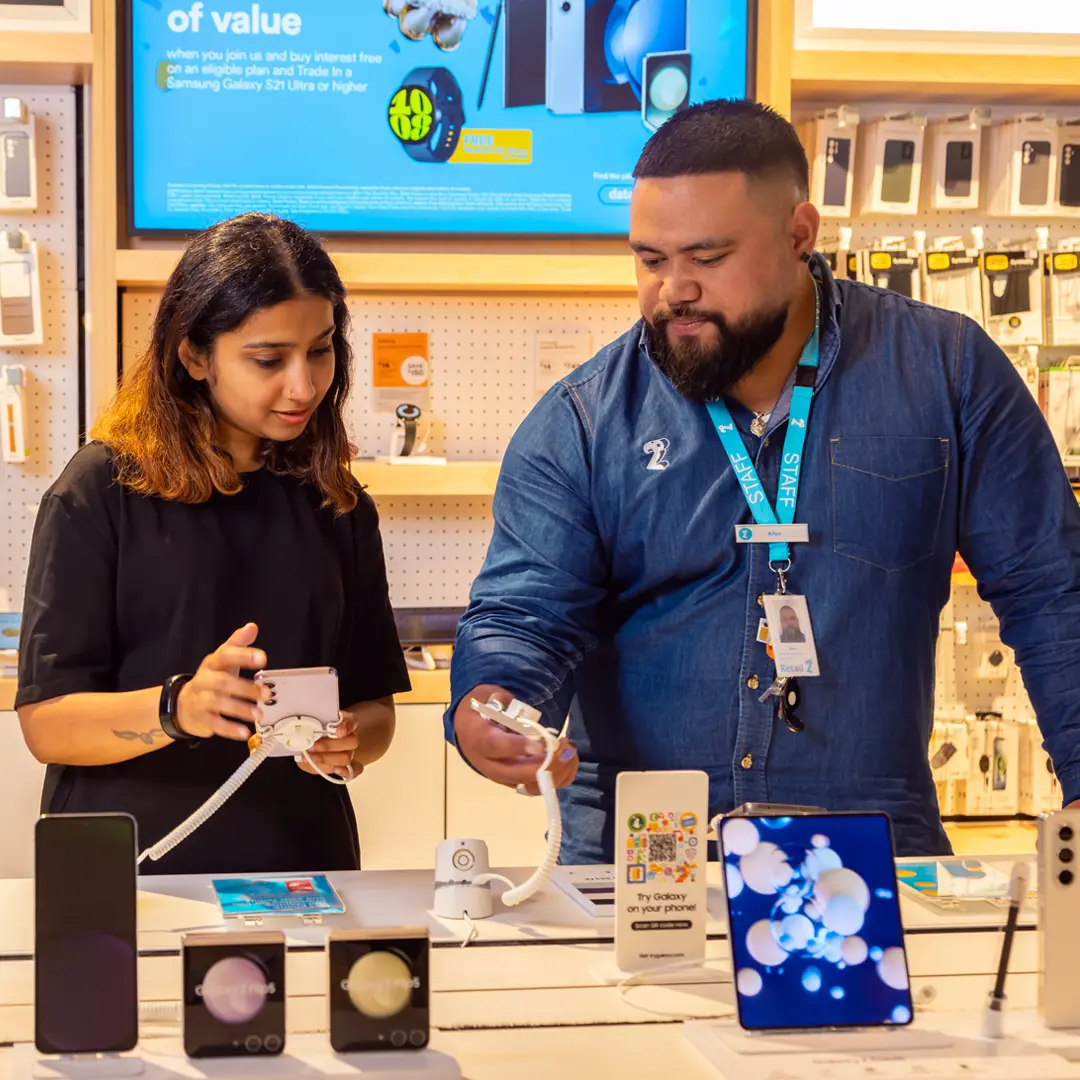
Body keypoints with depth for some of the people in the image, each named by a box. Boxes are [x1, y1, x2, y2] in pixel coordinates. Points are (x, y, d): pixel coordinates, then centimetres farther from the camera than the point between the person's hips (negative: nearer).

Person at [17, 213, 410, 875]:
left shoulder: (337, 503, 10)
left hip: (302, 864, 3)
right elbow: (46, 723, -5)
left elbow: (376, 707, 15)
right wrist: (179, 708, -22)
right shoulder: (102, 491, -2)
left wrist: (350, 743, -7)